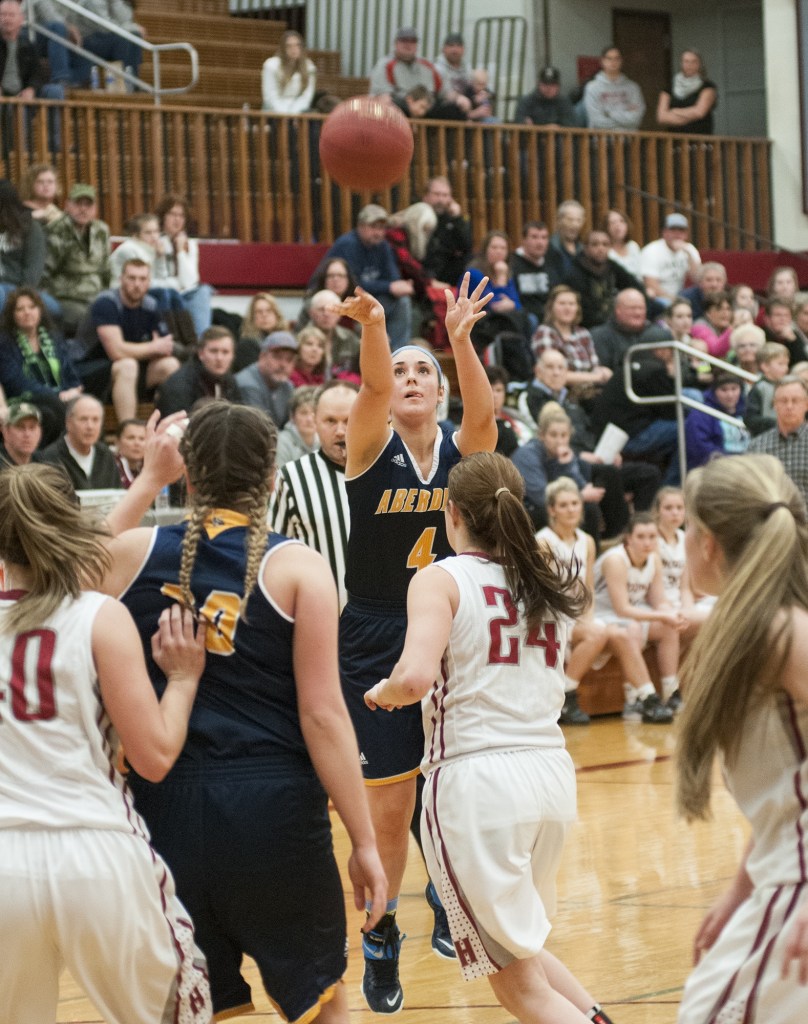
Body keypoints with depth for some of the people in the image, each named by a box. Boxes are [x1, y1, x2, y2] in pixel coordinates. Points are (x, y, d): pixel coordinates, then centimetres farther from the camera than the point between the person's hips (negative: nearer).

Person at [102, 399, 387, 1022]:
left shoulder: (132, 553, 1)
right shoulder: (297, 568, -5)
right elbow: (322, 715, -9)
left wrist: (146, 484, 29)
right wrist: (364, 841, -5)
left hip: (164, 806, 3)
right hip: (272, 805, -2)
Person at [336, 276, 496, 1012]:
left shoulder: (463, 451, -1)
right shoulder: (372, 447, -7)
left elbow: (485, 412, -24)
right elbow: (372, 387, -28)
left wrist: (461, 339, -43)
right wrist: (373, 326, -49)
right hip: (376, 645, -2)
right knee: (389, 809, 2)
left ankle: (449, 909, 29)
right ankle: (382, 938, 20)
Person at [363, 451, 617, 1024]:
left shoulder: (443, 580, -3)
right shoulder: (550, 582, 13)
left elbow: (416, 677, -20)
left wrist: (382, 692, 2)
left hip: (476, 777, -6)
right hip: (552, 769, 6)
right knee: (523, 948, 28)